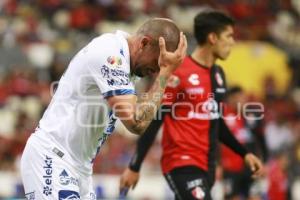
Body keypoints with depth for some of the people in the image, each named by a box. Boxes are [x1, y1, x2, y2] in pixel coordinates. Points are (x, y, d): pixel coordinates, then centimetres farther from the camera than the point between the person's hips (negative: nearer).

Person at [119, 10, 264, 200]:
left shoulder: (218, 74, 12)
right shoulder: (178, 73, -13)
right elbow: (153, 121, -11)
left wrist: (244, 153, 18)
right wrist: (134, 167, -11)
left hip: (206, 166, 8)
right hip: (182, 164, -8)